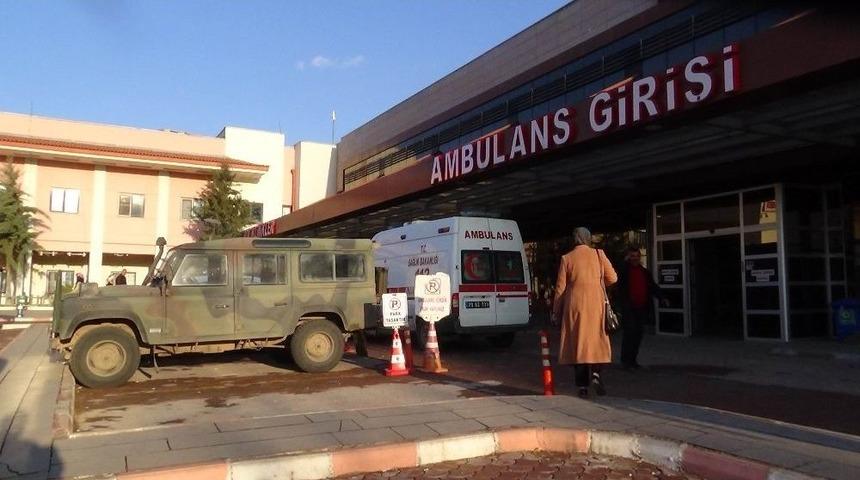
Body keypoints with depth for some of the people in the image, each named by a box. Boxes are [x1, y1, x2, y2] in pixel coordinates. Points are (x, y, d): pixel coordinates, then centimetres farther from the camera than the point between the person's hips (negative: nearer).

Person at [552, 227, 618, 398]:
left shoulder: (567, 258, 2)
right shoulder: (598, 254, 2)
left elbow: (560, 287, 2)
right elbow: (612, 278, 3)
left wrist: (556, 312, 9)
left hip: (574, 304, 0)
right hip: (596, 303, 0)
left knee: (577, 341, 5)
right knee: (595, 339, 11)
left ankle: (582, 385, 4)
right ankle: (595, 373, -11)